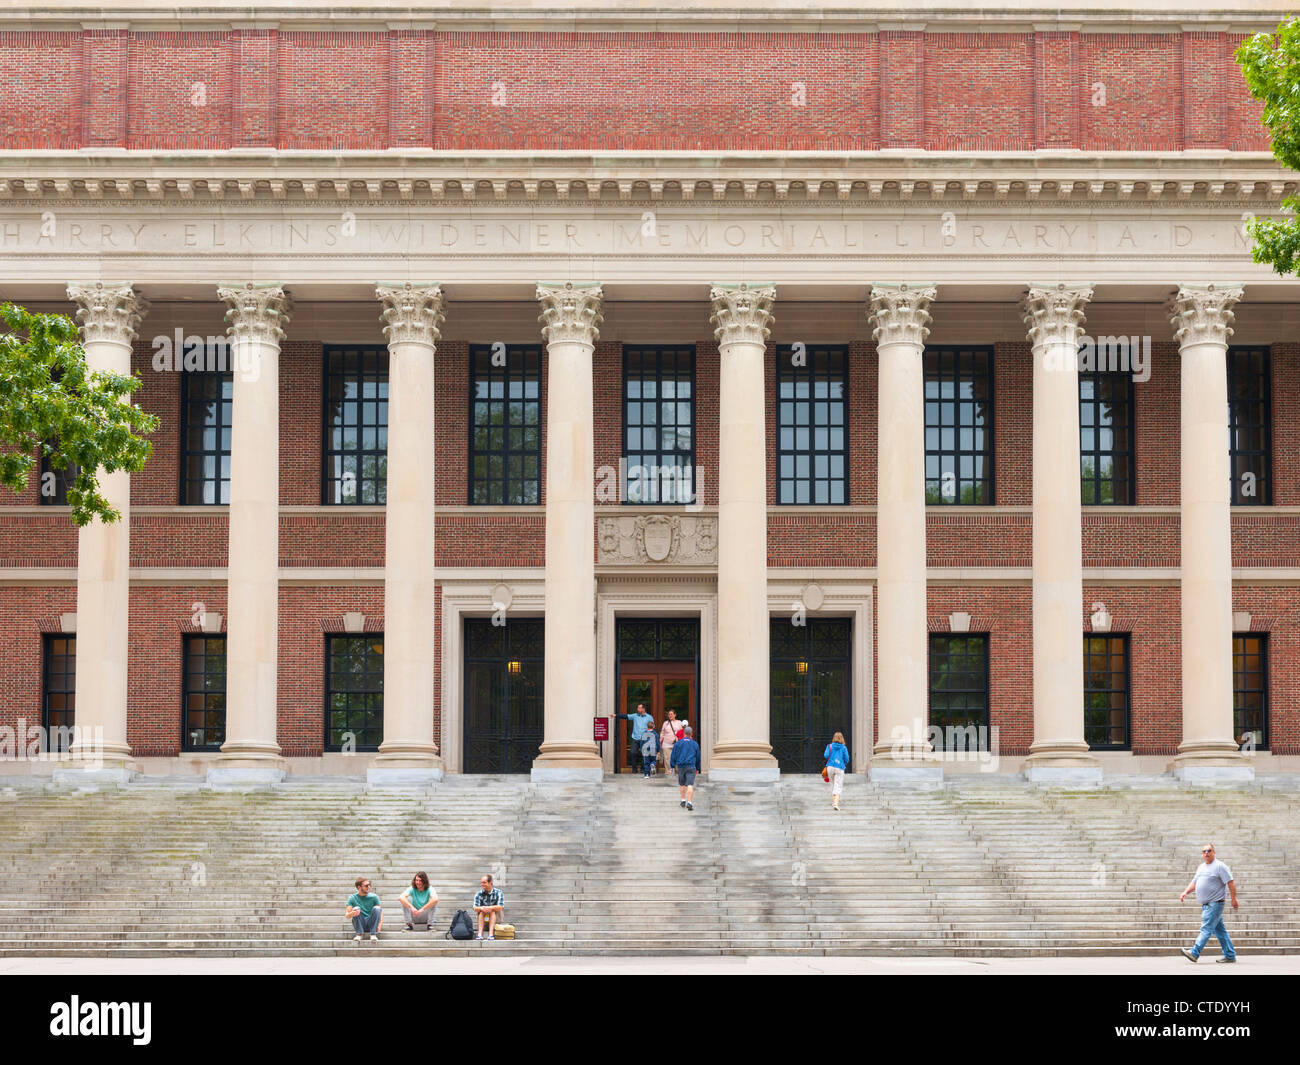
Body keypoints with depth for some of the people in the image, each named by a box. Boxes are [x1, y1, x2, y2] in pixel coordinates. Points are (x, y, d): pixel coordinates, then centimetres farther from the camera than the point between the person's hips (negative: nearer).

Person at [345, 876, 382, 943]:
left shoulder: (374, 897, 2)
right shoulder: (352, 898, 1)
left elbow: (380, 912, 0)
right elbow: (347, 915, -7)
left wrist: (380, 924, -19)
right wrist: (352, 914, -33)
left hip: (371, 924, 0)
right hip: (360, 925, 0)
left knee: (376, 908, -25)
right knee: (357, 908, -25)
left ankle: (373, 934, -26)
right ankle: (359, 934, -26)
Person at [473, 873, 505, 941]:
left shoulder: (498, 892, -11)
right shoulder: (479, 894, -5)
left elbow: (500, 907, -23)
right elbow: (475, 908, -15)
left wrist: (490, 908, -41)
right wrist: (481, 908, -39)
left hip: (496, 918, -2)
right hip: (483, 918, 2)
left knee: (493, 911, -31)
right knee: (481, 911, -28)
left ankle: (491, 934, -47)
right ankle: (480, 934, -43)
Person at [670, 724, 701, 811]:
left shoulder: (678, 743, 2)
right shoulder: (695, 744, 6)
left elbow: (674, 756, 2)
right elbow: (698, 757, 14)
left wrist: (672, 766, 7)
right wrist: (698, 768, 24)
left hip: (681, 766, 1)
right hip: (691, 766, -1)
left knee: (682, 784, 18)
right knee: (690, 785, -8)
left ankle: (683, 800, 21)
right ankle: (689, 802, -20)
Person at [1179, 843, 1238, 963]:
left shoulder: (1219, 866, -7)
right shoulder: (1201, 867, 18)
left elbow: (1231, 882, -10)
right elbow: (1194, 882, 22)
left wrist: (1234, 898, -14)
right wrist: (1185, 892, 7)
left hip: (1215, 904, -9)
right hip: (1206, 904, 9)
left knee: (1206, 929, -12)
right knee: (1219, 930, 10)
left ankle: (1194, 953, -20)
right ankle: (1230, 955, 15)